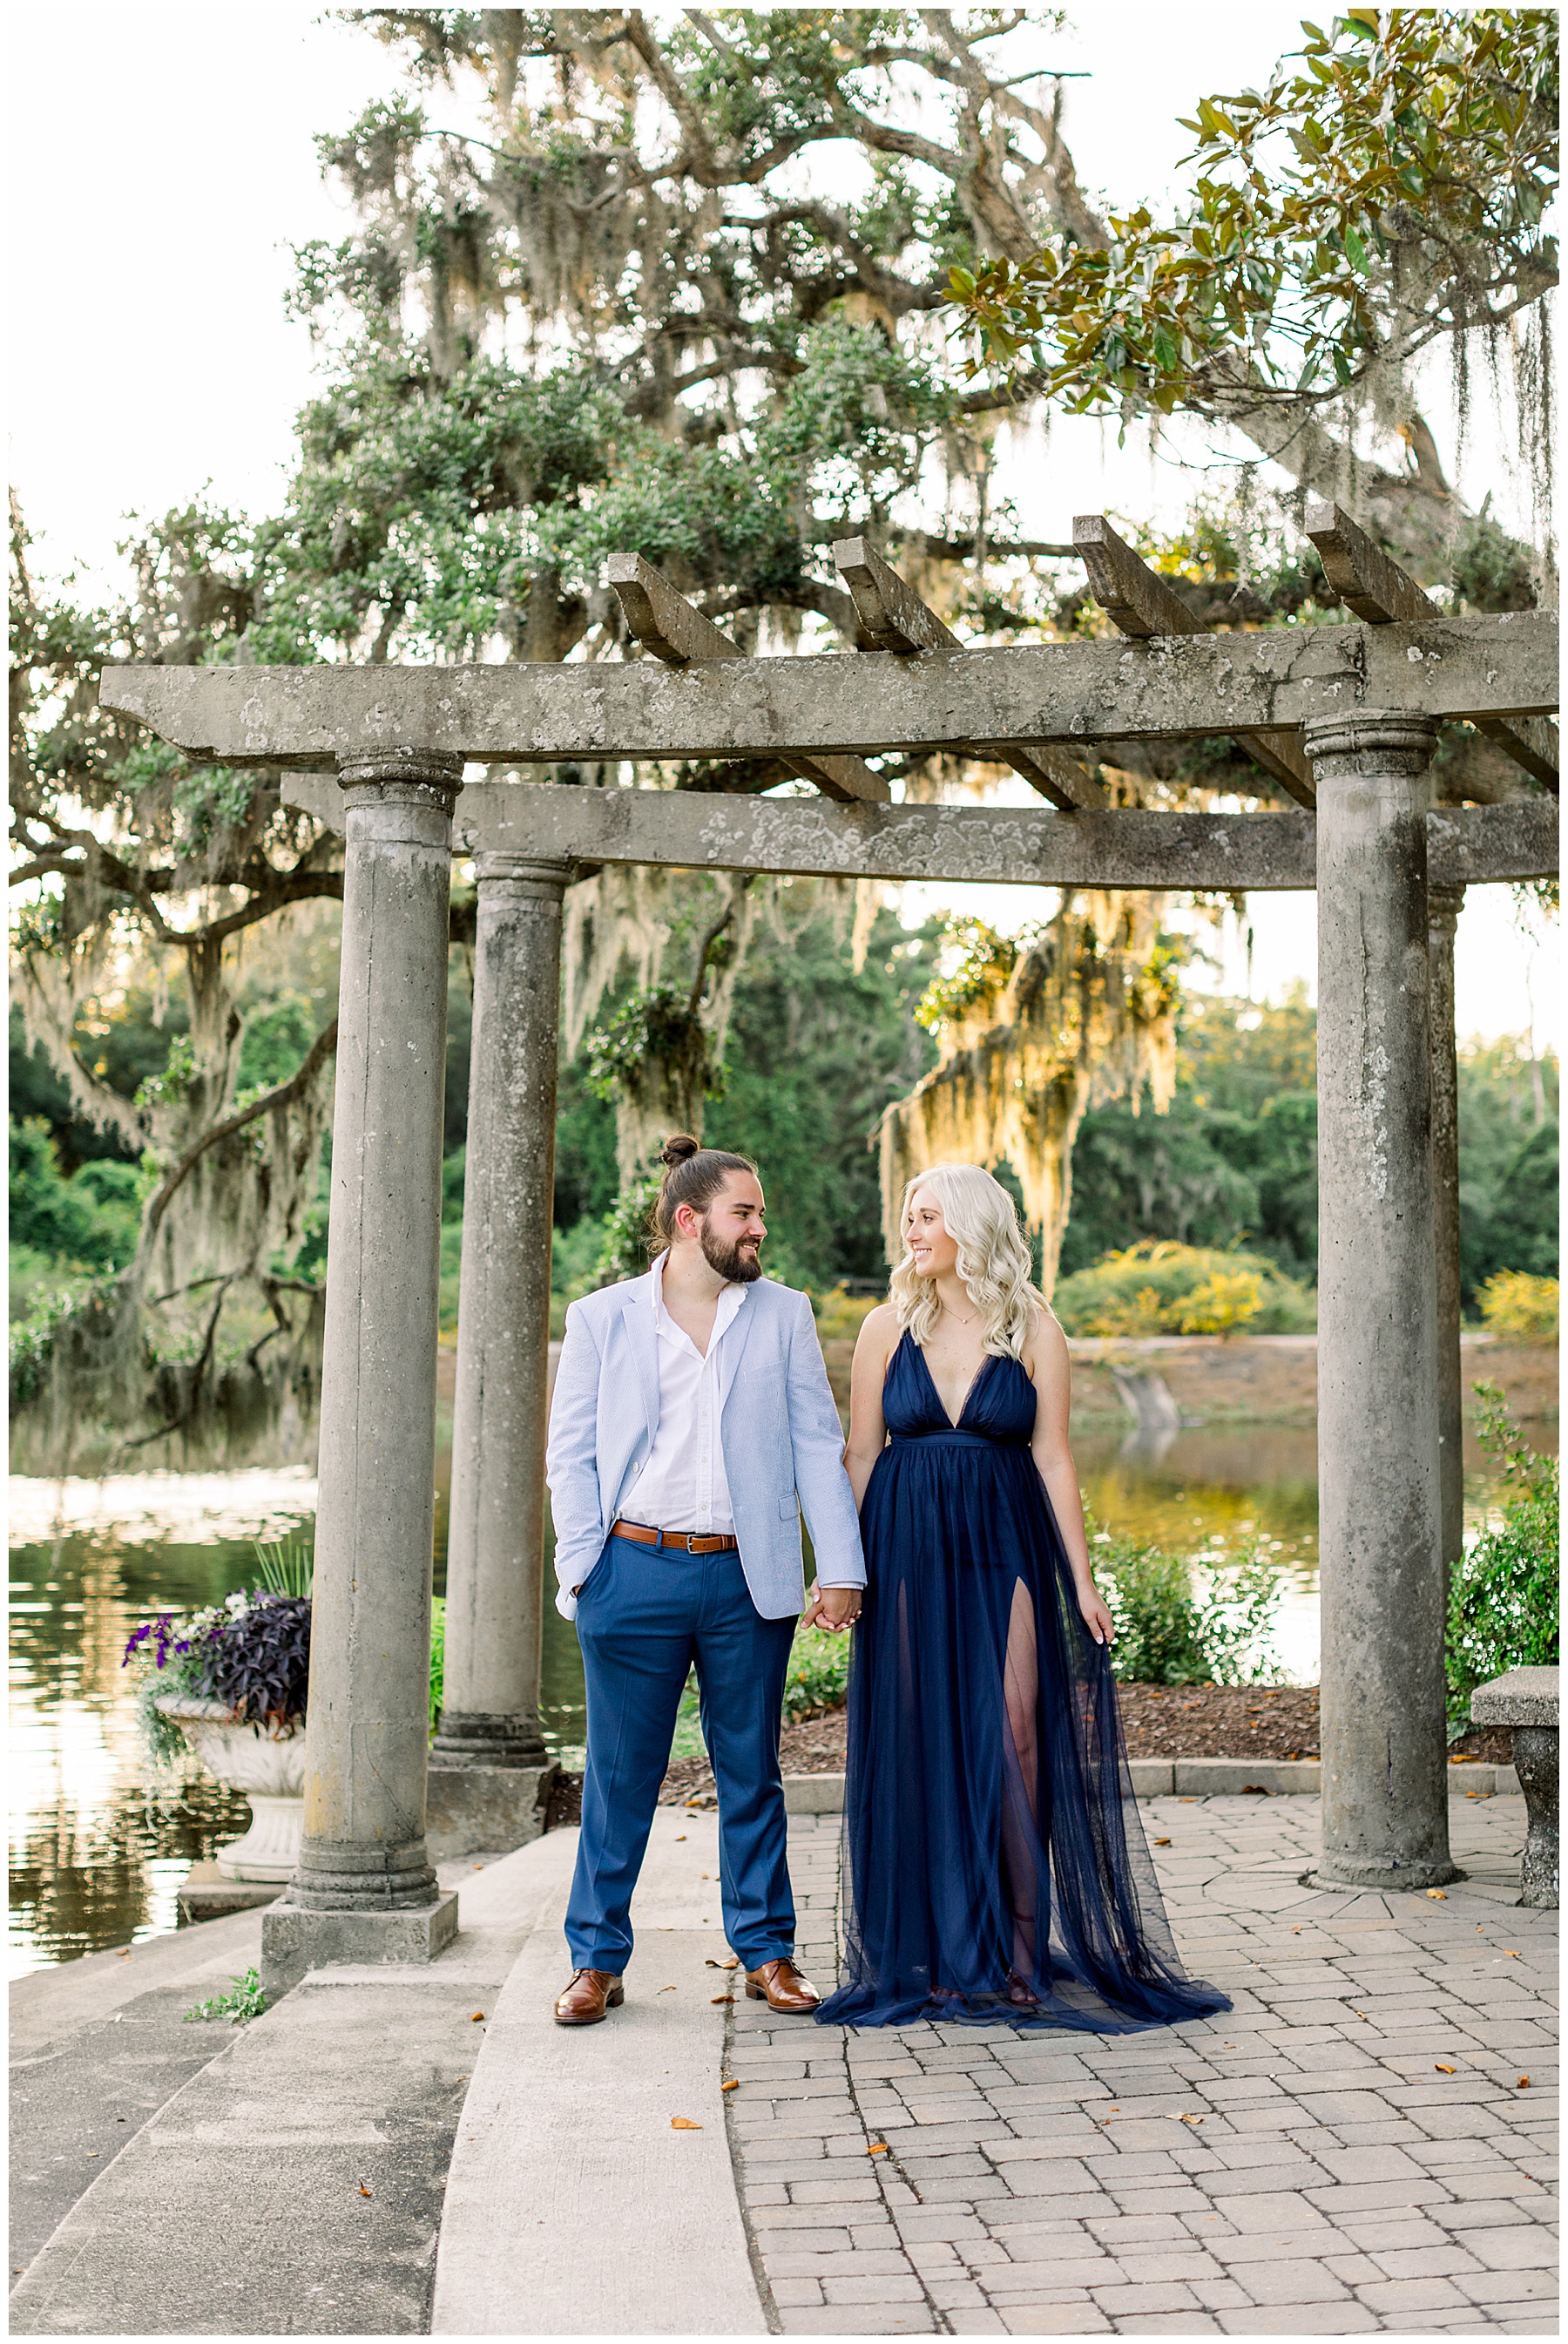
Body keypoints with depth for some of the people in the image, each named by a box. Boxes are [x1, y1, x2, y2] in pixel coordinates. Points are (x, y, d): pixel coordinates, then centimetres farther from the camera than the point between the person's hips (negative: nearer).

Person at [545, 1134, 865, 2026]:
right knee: (621, 1774, 5)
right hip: (636, 1572, -1)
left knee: (752, 1770, 9)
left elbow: (818, 1445, 6)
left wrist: (841, 1567, -2)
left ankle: (768, 1953, 21)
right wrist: (582, 1569, -5)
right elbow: (572, 1453, 5)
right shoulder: (601, 1319, 5)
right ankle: (598, 1959, 17)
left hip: (747, 1577, 1)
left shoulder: (784, 1315, 8)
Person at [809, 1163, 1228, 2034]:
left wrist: (1082, 1580, -4)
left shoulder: (1033, 1329, 1)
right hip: (908, 1549, 1)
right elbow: (860, 1454, 7)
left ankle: (1020, 1951, 1)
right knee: (920, 1745, 2)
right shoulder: (888, 1327, 5)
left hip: (1006, 1546, -1)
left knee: (1010, 1738, -8)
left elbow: (1053, 1457, 0)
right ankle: (942, 1953, 12)